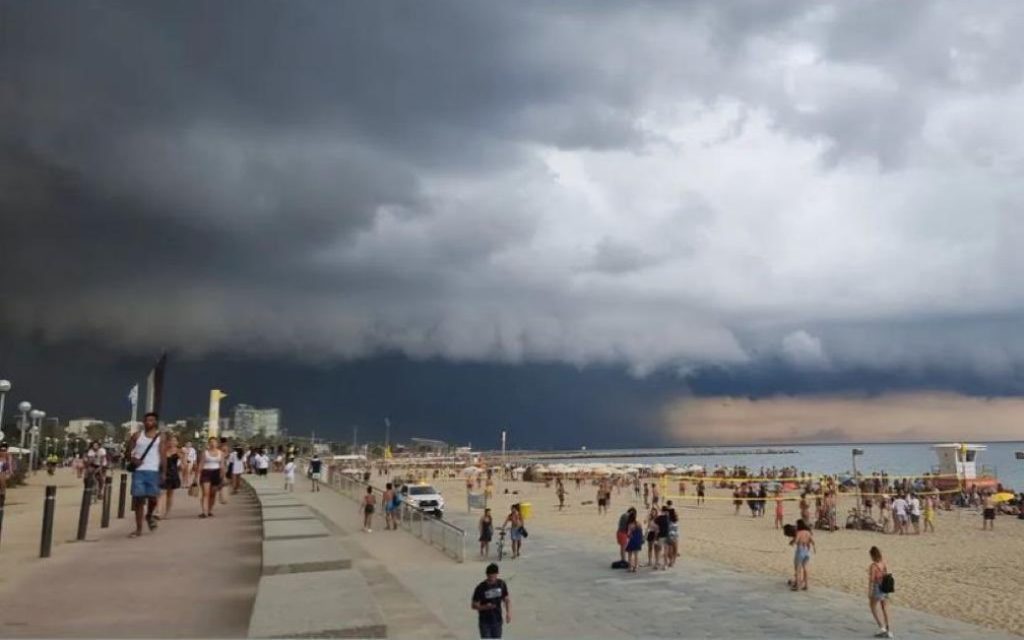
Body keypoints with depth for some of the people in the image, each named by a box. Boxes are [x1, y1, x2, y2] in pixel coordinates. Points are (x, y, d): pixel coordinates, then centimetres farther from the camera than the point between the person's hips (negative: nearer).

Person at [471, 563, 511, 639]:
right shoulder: (481, 588, -16)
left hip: (497, 621, 3)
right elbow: (474, 605, -9)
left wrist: (508, 612, -11)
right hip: (485, 622, -3)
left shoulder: (501, 584, -6)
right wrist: (485, 607, -27)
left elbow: (506, 600, 5)